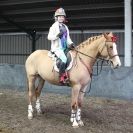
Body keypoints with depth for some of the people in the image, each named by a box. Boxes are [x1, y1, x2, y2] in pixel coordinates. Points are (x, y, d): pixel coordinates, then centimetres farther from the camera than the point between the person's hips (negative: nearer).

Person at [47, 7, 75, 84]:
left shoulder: (65, 27, 18)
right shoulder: (54, 26, -1)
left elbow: (68, 38, 21)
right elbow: (49, 37, -5)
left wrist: (71, 43, 1)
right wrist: (57, 35, -21)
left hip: (65, 48, 7)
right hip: (57, 48, -7)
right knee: (64, 59, -29)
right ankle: (62, 77, -28)